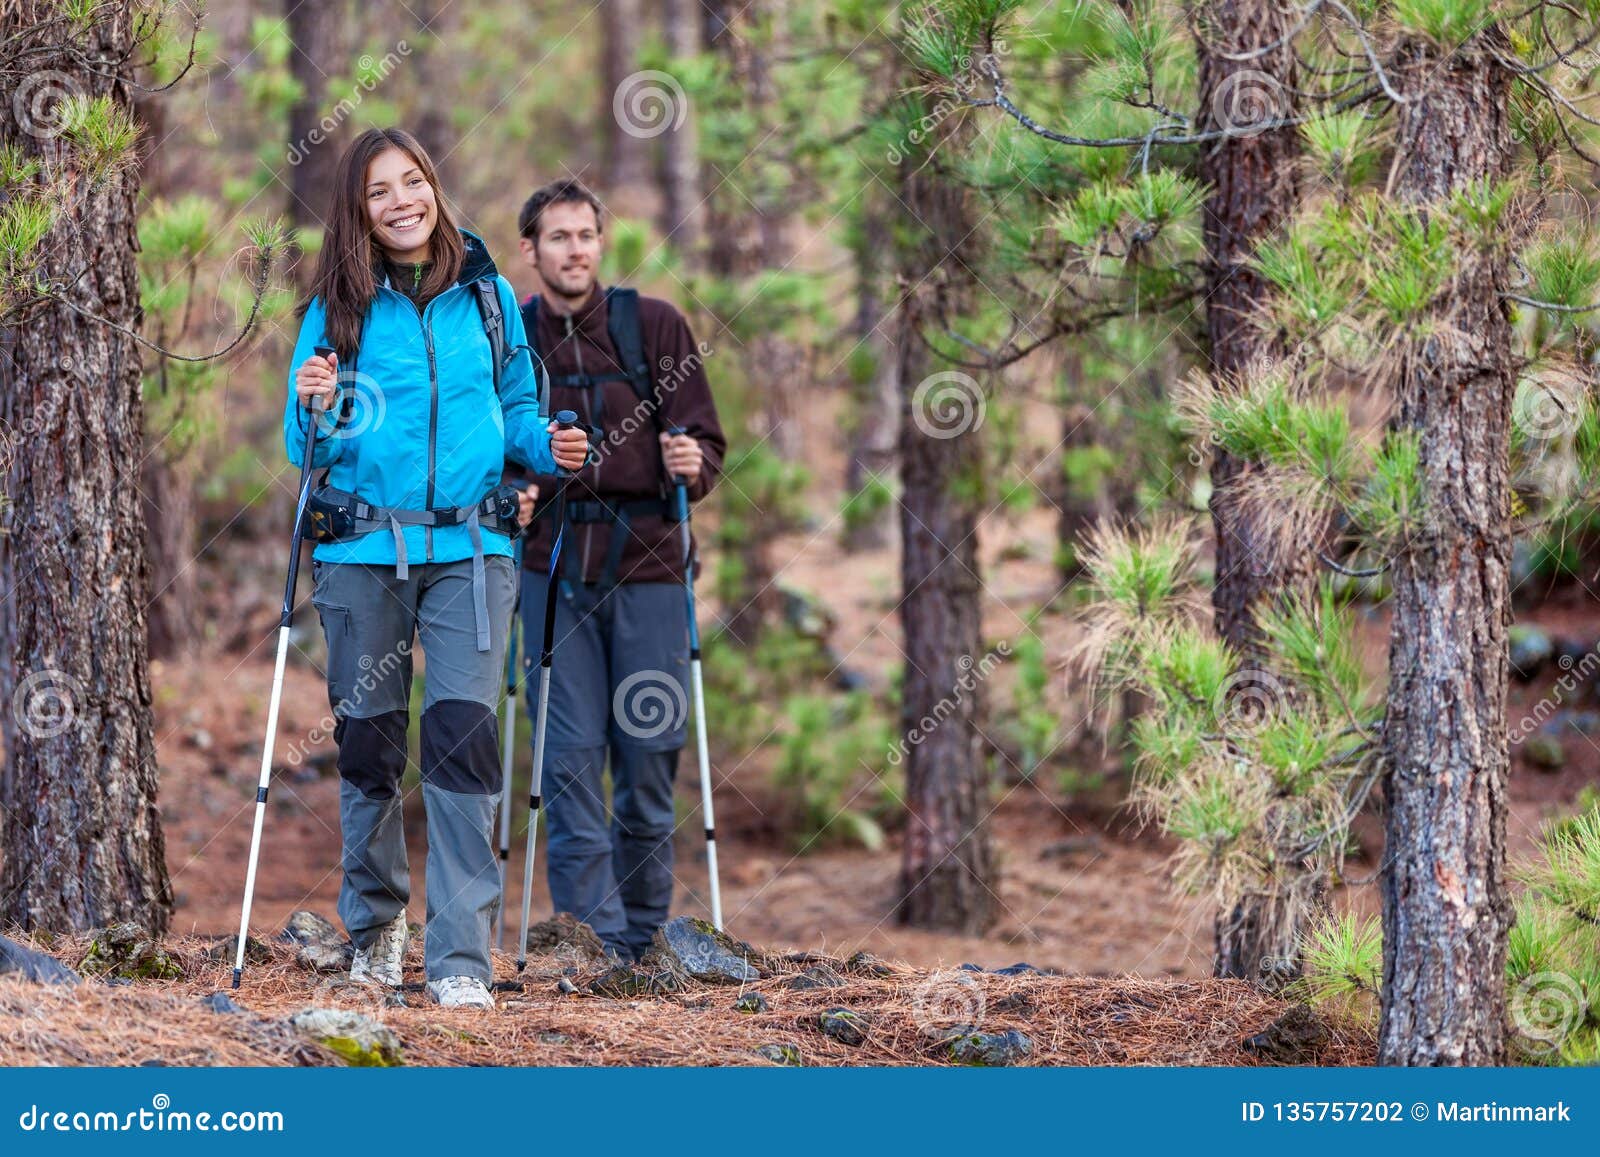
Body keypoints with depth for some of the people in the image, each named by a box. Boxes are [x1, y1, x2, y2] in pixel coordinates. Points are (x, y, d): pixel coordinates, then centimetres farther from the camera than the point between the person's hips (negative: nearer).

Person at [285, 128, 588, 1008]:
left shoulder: (487, 296, 8)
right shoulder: (337, 308, 4)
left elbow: (516, 405, 17)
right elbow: (304, 448, 4)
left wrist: (546, 446, -4)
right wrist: (315, 412, -18)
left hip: (470, 547, 0)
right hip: (361, 552, 0)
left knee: (462, 734, -11)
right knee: (367, 737, 8)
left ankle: (461, 955, -10)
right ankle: (373, 921, 29)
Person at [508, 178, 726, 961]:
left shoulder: (655, 326, 4)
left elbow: (706, 440, 2)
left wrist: (692, 466, -20)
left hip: (646, 564, 0)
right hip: (553, 566, 1)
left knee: (650, 754, 2)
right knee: (571, 756, -5)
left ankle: (645, 937, 14)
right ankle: (594, 938, -6)